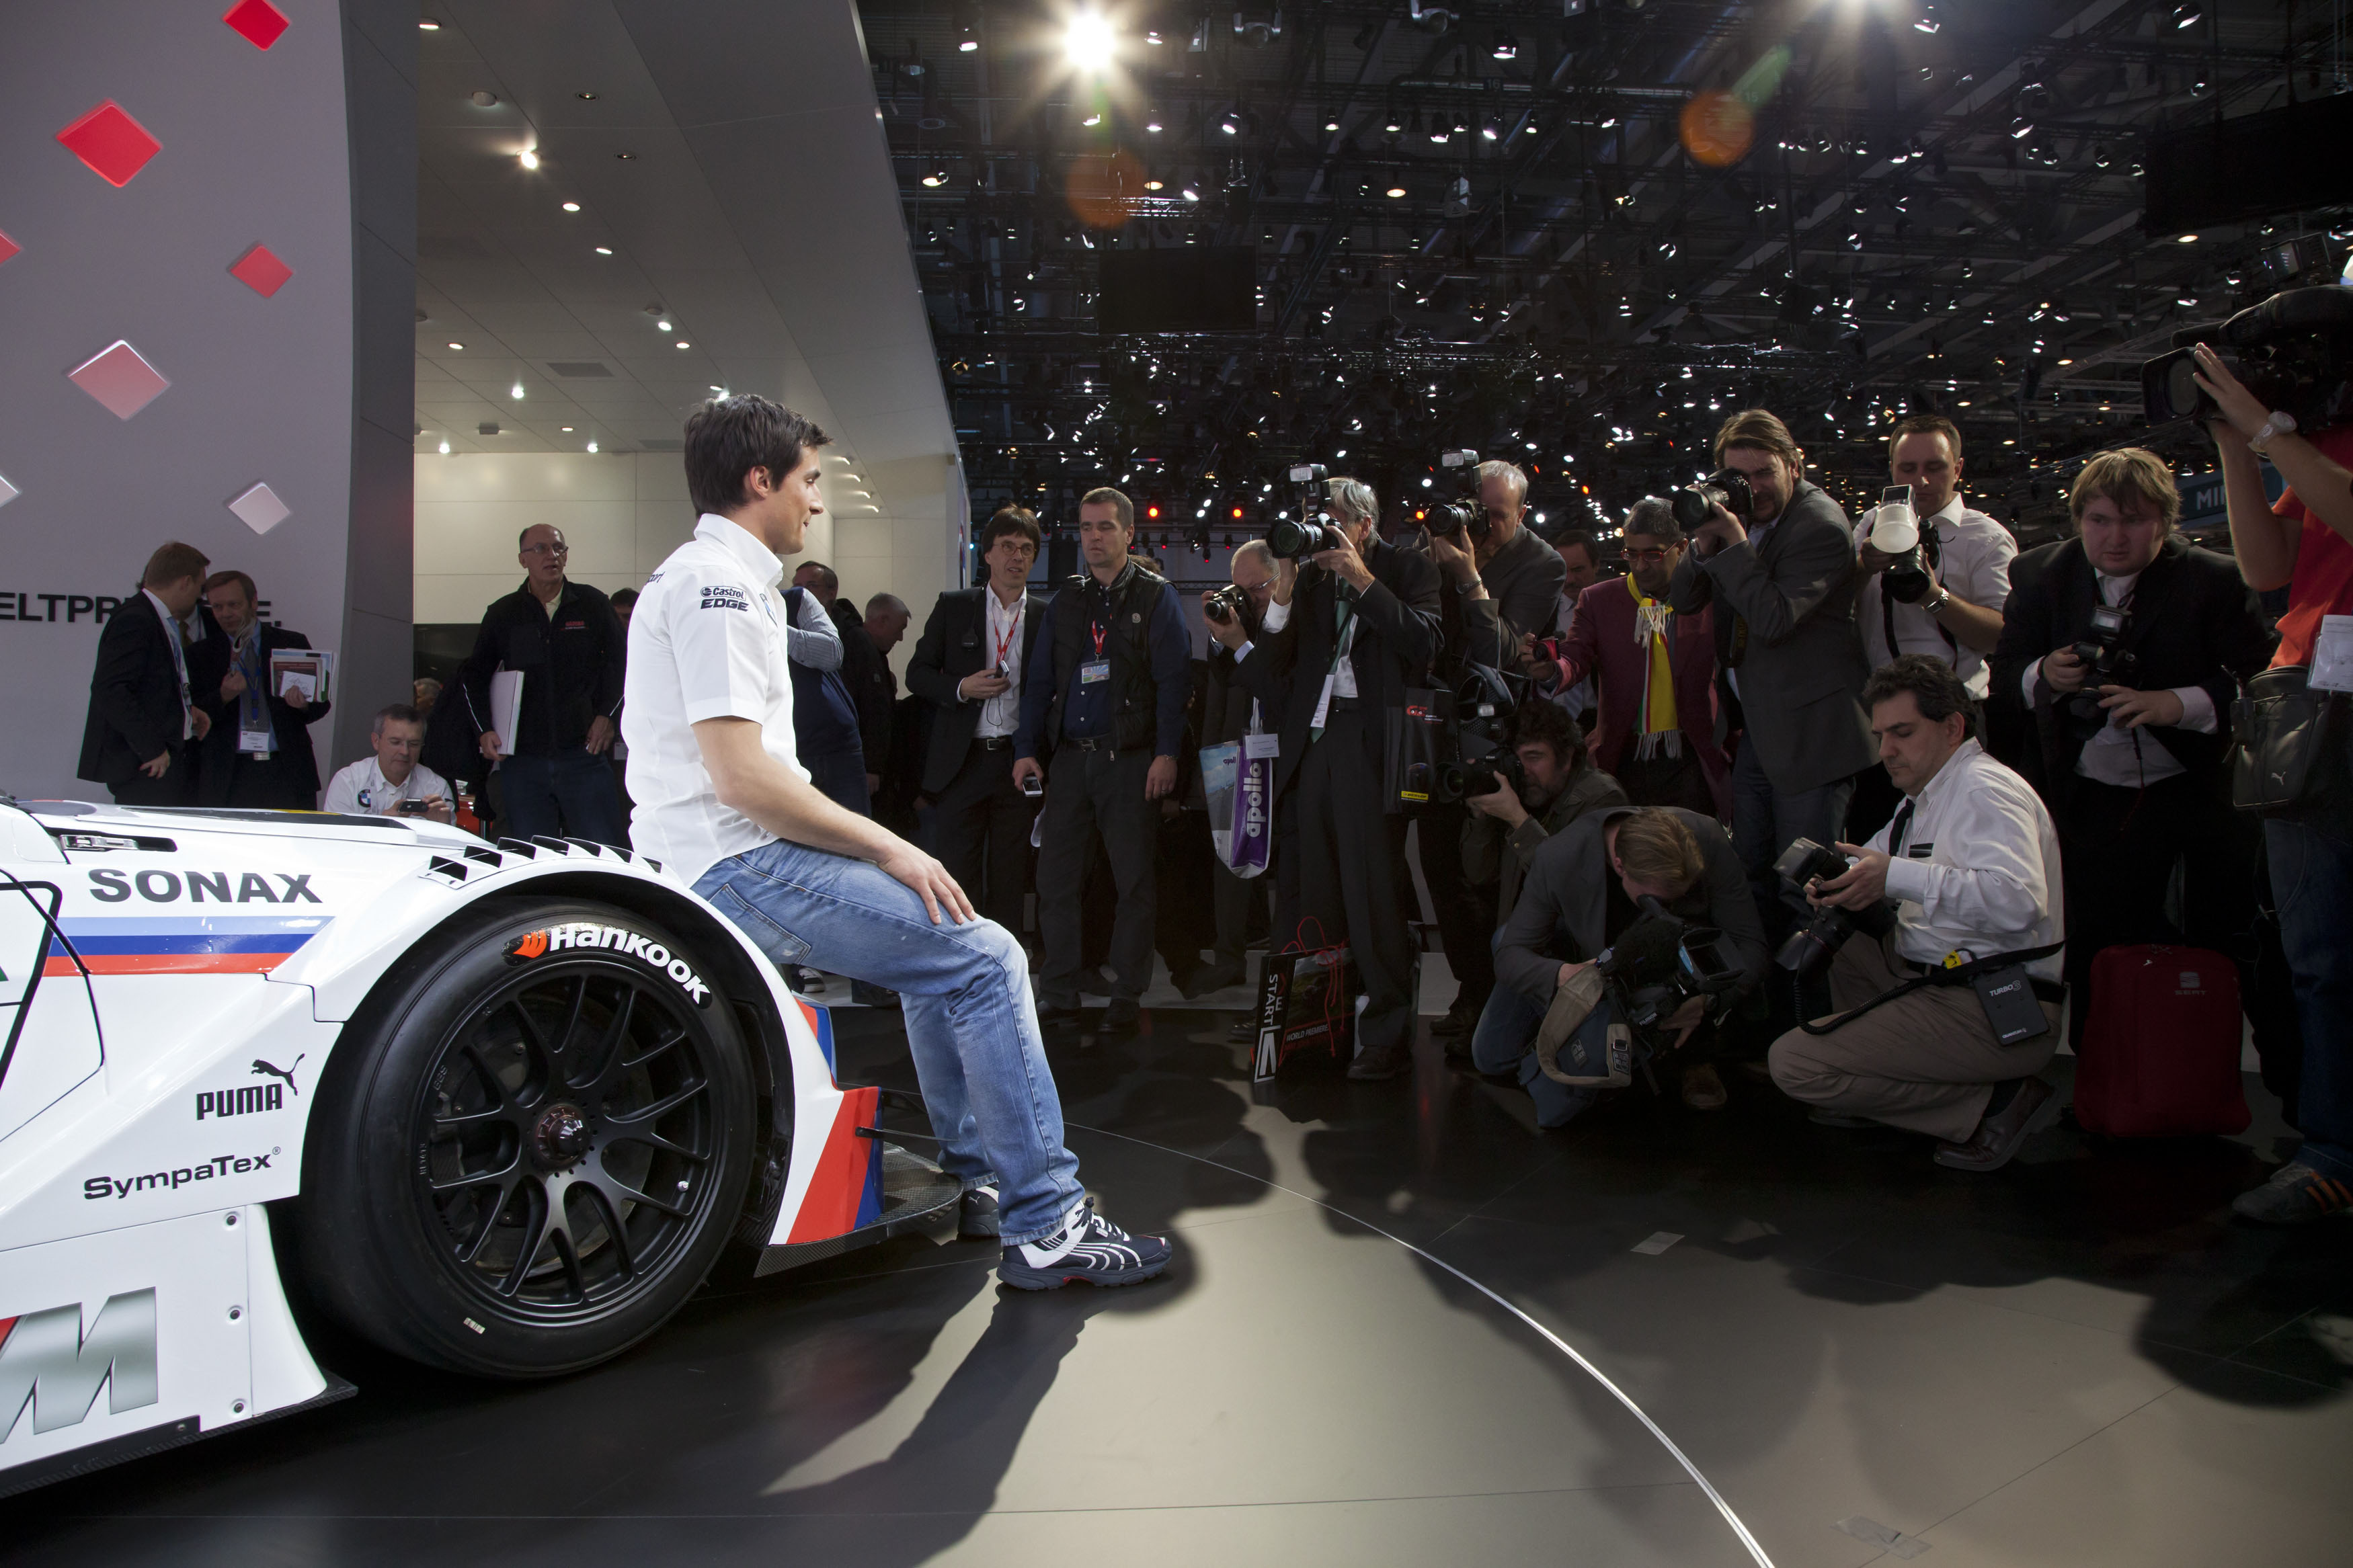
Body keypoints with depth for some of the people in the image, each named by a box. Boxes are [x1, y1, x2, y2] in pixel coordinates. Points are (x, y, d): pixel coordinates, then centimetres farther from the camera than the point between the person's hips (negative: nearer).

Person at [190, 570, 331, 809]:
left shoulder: (293, 644, 11)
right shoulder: (201, 655, 11)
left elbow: (322, 703, 11)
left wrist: (304, 704, -11)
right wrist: (223, 697, -14)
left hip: (287, 773, 0)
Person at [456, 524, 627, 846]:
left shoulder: (592, 605, 7)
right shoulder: (503, 614, 11)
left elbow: (624, 662, 12)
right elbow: (472, 675, 18)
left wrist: (608, 717, 0)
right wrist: (484, 731, 4)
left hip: (584, 752, -1)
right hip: (522, 761, 2)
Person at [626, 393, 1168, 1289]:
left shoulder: (711, 578, 20)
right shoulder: (716, 585, -13)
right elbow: (740, 774, -22)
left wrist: (868, 840, 15)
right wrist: (888, 848, -15)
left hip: (723, 862, 11)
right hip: (740, 869, -11)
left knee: (943, 943, 22)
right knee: (985, 957, -16)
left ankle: (978, 1177, 24)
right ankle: (1044, 1228, -10)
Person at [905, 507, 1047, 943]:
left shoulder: (1046, 616, 6)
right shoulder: (953, 606, 6)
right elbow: (917, 673, 7)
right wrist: (961, 688, -11)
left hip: (1019, 761, 1)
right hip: (963, 760, -1)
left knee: (1010, 882, 7)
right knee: (953, 877, 0)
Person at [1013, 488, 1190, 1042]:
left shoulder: (1156, 597, 3)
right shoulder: (1064, 602, 15)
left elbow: (1173, 679, -4)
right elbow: (1039, 680, 14)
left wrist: (1167, 752, -14)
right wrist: (1026, 750, 3)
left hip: (1132, 760, -4)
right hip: (1070, 757, 4)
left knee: (1134, 882, 0)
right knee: (1055, 880, 0)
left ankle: (1126, 999, 8)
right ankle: (1059, 997, 8)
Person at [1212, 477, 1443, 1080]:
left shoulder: (1408, 569, 6)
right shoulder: (1309, 577, 15)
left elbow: (1423, 642, -11)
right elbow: (1275, 669, 9)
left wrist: (1363, 580, -11)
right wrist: (1283, 596, -3)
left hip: (1371, 741, -5)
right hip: (1312, 739, 5)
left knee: (1372, 889, -6)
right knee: (1313, 889, 7)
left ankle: (1388, 1034, 4)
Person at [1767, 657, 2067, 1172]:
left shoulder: (1985, 789, -12)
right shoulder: (1928, 796, 19)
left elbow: (2019, 901, -28)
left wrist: (1896, 875, -29)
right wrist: (1836, 883, 0)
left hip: (1998, 1013, -10)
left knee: (1793, 1063, -16)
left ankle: (1991, 1103, -8)